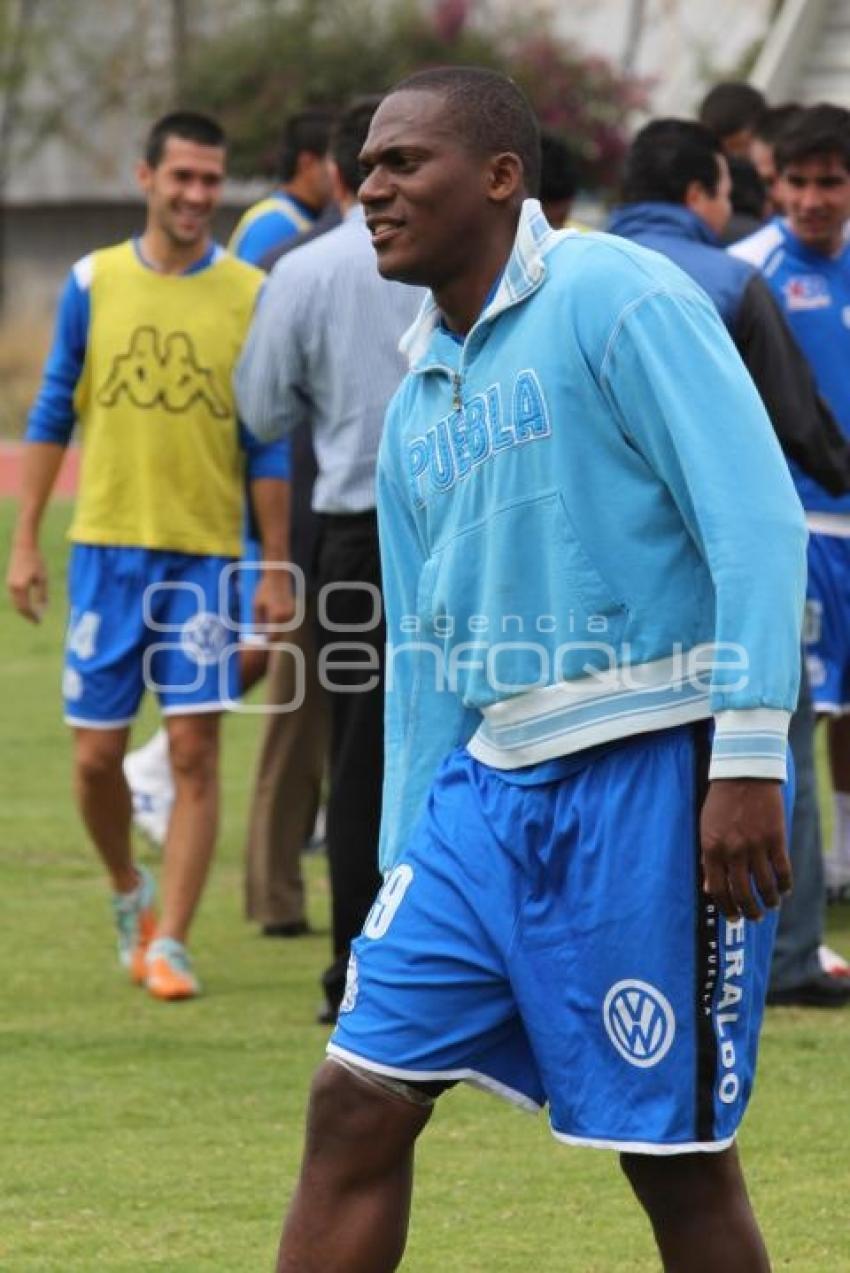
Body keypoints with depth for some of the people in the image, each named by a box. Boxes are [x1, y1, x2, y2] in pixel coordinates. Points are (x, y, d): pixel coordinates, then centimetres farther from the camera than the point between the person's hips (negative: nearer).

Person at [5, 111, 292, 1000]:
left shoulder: (249, 295, 0)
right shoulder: (93, 283, 3)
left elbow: (265, 447, 3)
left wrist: (276, 570, 0)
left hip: (206, 553, -1)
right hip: (107, 544, 1)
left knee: (194, 751, -7)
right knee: (97, 753, 4)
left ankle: (168, 943, -2)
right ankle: (129, 892, 30)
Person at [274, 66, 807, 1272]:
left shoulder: (614, 300, -8)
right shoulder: (418, 400, 16)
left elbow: (758, 519, -15)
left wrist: (748, 756, -22)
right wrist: (406, 860, 19)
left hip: (653, 767, -8)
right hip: (493, 778, 8)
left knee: (673, 1150, -2)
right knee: (357, 1102, 1)